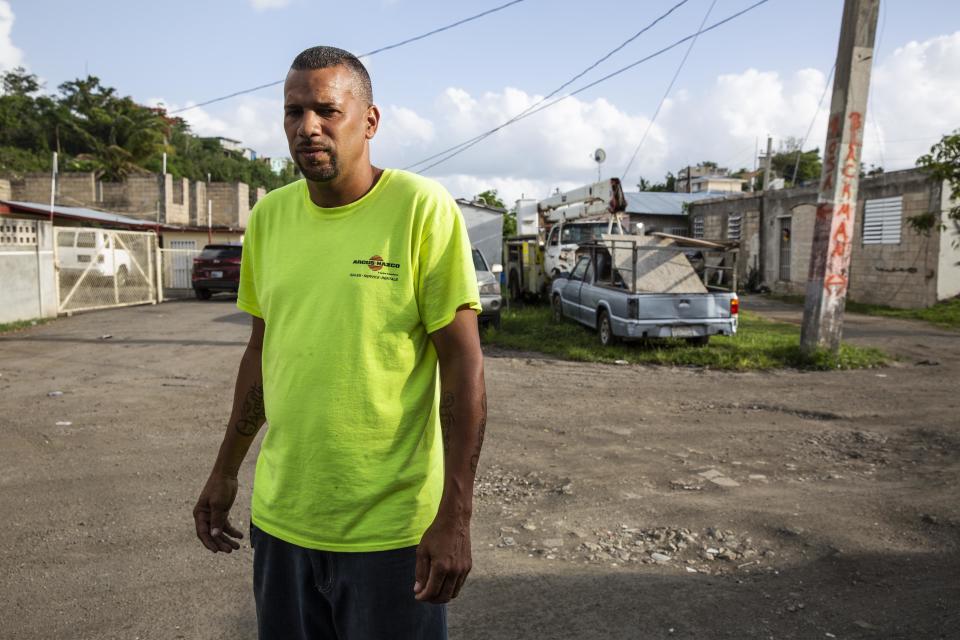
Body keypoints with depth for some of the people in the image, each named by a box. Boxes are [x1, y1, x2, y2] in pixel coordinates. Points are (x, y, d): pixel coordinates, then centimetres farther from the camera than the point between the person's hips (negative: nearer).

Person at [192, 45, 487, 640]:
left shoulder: (422, 209, -12)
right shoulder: (269, 216, 3)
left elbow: (463, 364, -13)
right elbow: (261, 350, 12)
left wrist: (455, 517, -15)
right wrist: (226, 470, 15)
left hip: (390, 525, -4)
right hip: (280, 515, 5)